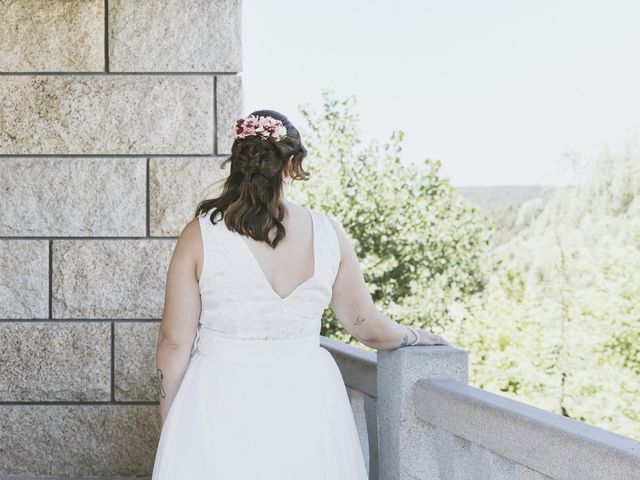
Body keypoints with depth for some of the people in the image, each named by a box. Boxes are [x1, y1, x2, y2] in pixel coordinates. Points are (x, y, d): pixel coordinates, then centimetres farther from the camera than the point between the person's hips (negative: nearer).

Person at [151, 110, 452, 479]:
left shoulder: (200, 234, -9)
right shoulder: (327, 233, -5)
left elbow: (175, 342, -7)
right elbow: (369, 328, 5)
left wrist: (170, 420, 7)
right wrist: (415, 336, 25)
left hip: (219, 407, -1)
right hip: (306, 404, 2)